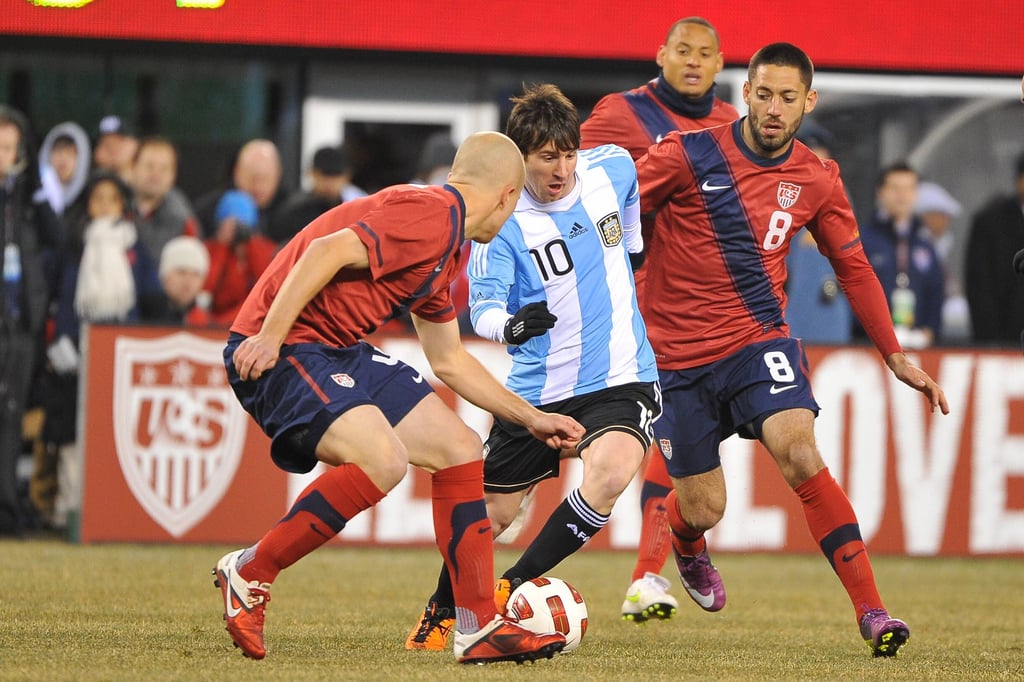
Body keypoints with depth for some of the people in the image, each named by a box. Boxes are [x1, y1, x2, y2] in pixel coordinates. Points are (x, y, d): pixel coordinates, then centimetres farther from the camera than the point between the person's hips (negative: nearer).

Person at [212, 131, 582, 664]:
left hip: (342, 353, 11)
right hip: (280, 351, -11)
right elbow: (329, 251, -25)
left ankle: (479, 629, 9)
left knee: (458, 448, 8)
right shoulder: (430, 215, -13)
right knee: (383, 458, -29)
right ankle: (249, 573, -14)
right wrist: (268, 336, -29)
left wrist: (530, 418, 31)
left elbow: (449, 361, 29)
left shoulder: (446, 244, 20)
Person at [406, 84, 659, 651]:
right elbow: (482, 308, -22)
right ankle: (442, 612, 38)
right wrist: (509, 325, -43)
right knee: (489, 513, 8)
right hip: (536, 389, -1)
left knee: (609, 474, -29)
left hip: (620, 380, 1)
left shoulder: (612, 168, -3)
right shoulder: (500, 220, -13)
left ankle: (509, 592, -15)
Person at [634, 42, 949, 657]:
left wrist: (897, 357, 10)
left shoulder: (818, 181, 0)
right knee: (703, 509, 4)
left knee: (799, 452, -26)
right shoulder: (689, 156, -11)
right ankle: (686, 547, 46)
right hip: (677, 355, -1)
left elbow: (854, 268, 12)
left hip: (758, 341, 1)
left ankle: (872, 612, -26)